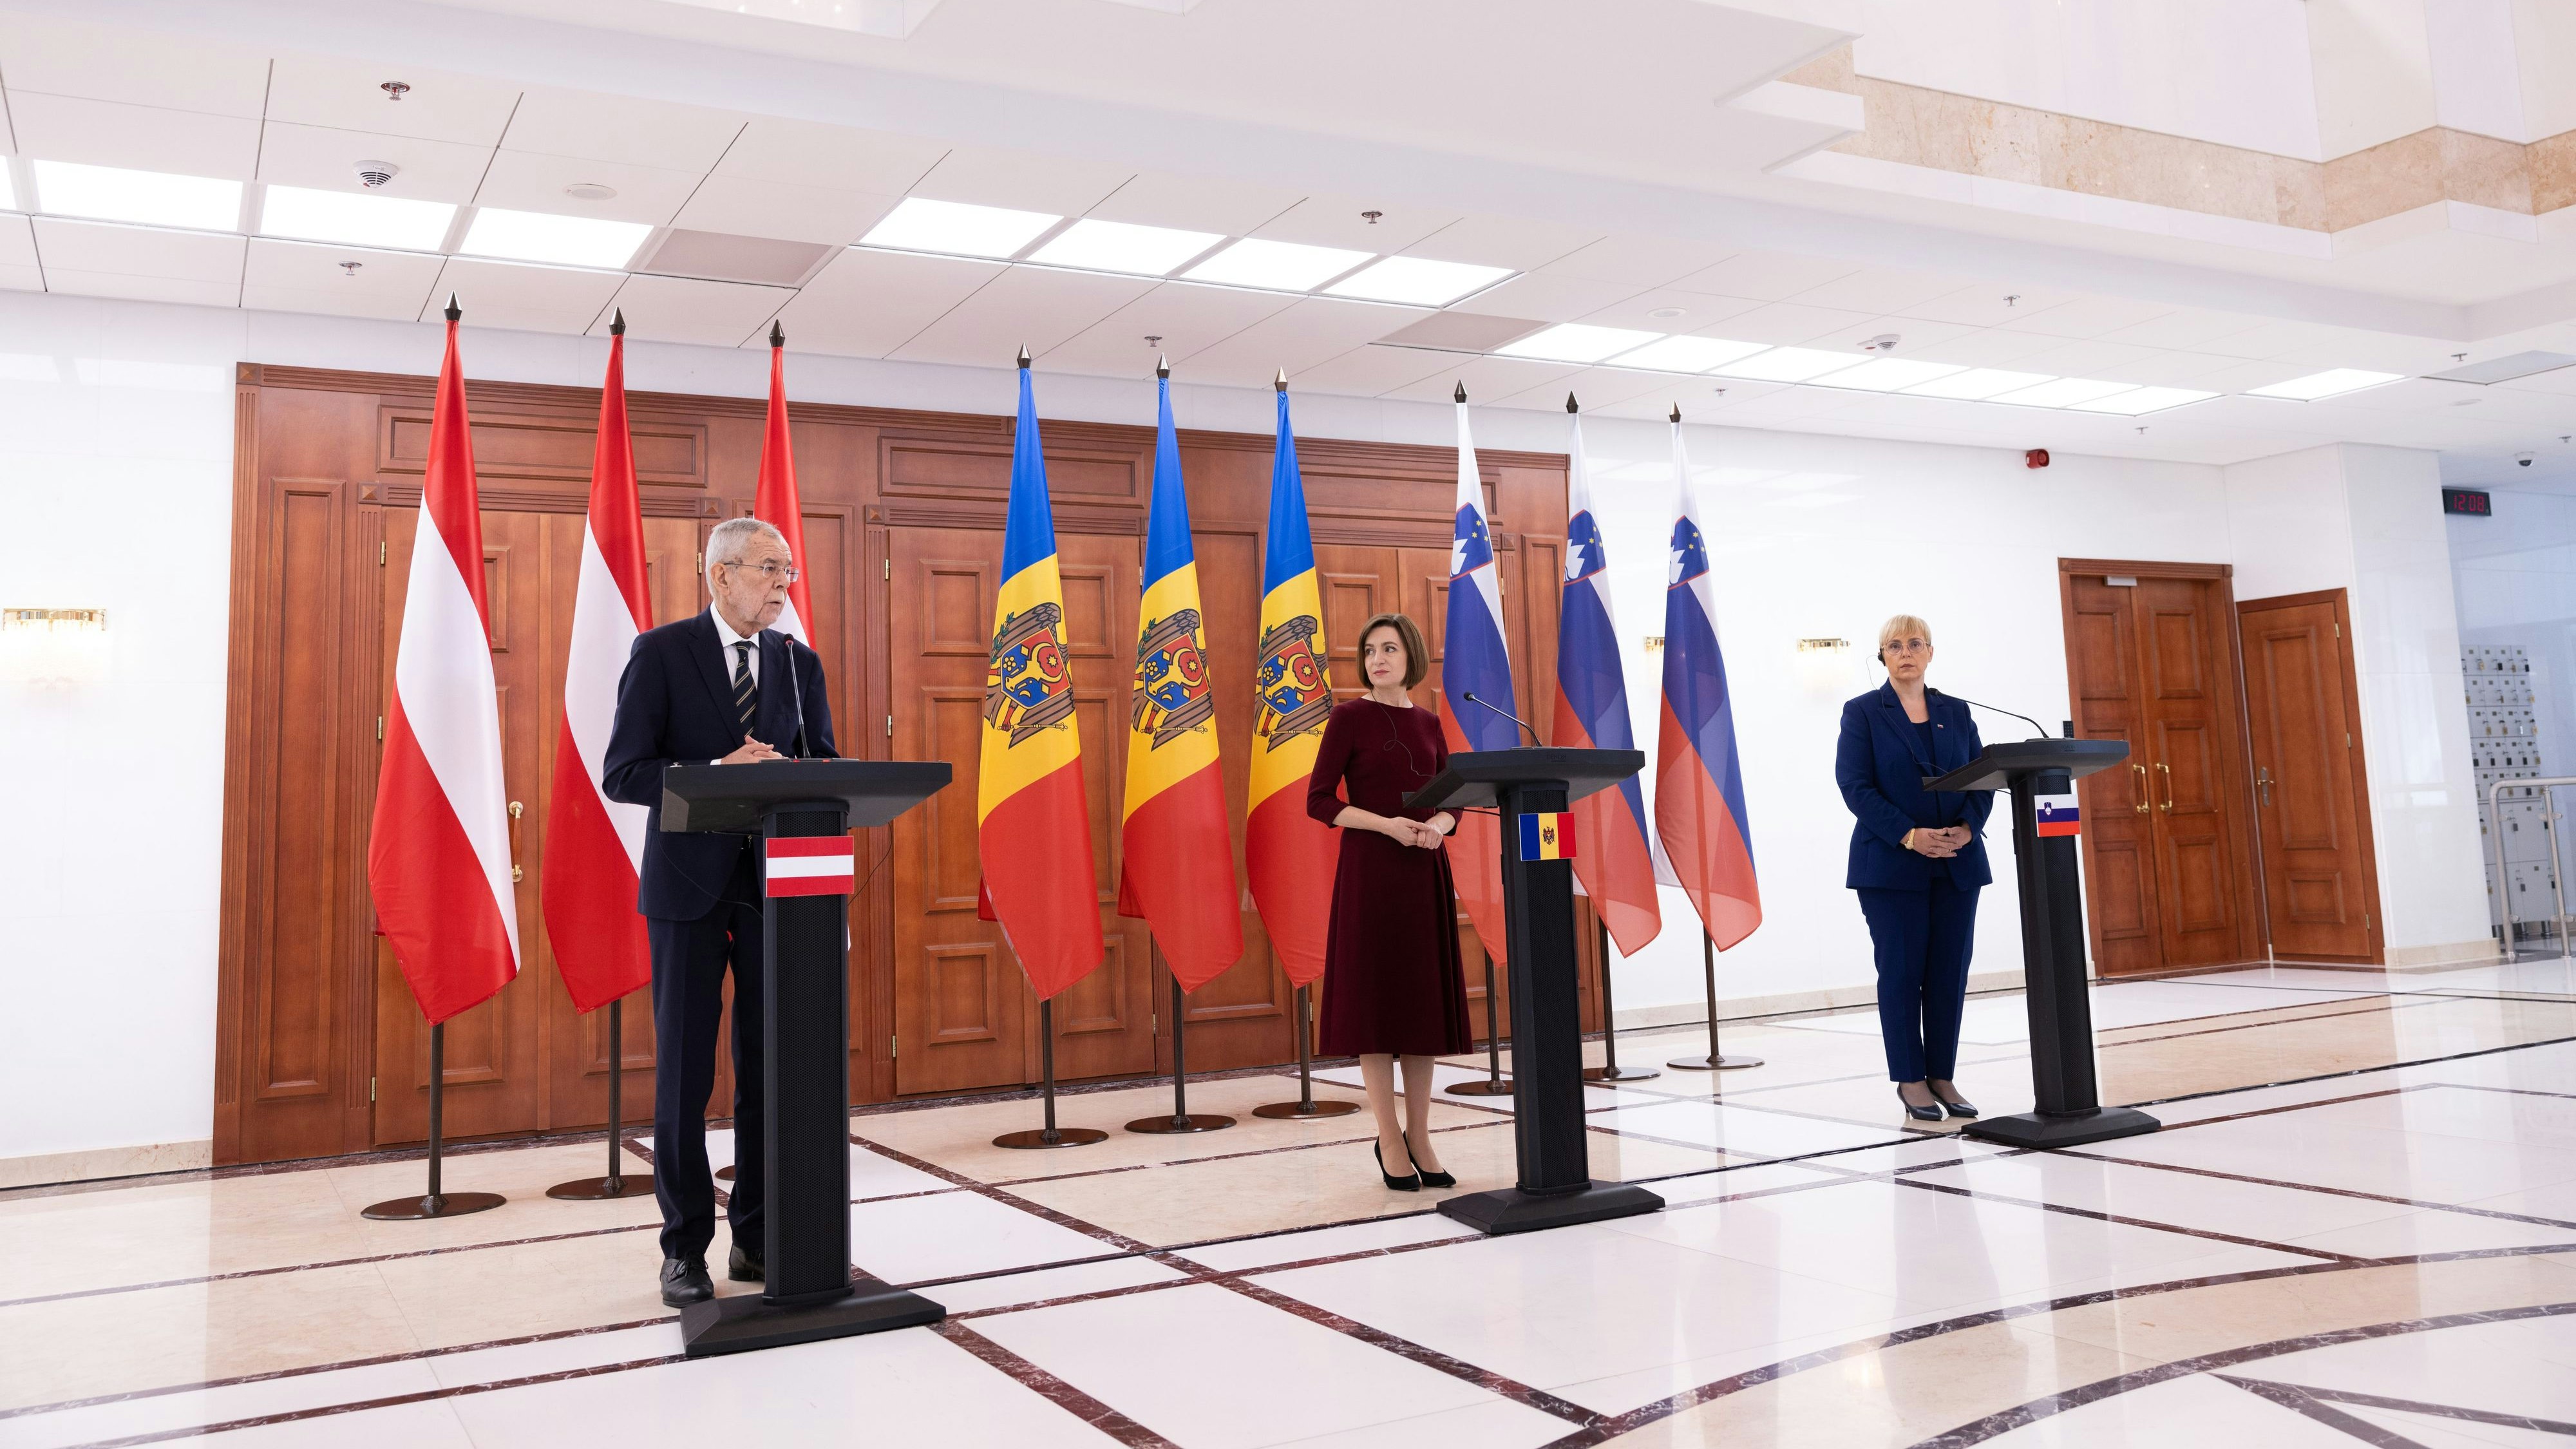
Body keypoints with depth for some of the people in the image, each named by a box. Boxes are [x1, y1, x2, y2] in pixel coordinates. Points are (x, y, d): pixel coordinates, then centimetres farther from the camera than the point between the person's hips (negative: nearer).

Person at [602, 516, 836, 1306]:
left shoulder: (799, 663, 9)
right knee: (684, 1072, 3)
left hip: (777, 881, 4)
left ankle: (759, 1238, 19)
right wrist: (719, 772, -21)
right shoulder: (661, 653, -3)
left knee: (770, 1066, 8)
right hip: (691, 884, -3)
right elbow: (623, 773, -9)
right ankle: (685, 1248, 14)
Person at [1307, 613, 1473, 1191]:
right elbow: (1318, 801, -7)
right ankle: (1390, 1140, 7)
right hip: (1370, 871, -5)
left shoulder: (1428, 724, 12)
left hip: (1425, 873, 5)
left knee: (1424, 1000, 6)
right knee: (1375, 998, -2)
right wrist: (1387, 824, -18)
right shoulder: (1349, 718, -2)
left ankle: (1419, 1136, 15)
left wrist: (1437, 827, -9)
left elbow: (1450, 802, 14)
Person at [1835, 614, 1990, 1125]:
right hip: (1891, 865, -4)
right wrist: (1909, 835, -17)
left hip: (1957, 864, 4)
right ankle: (1911, 1080, 7)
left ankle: (1943, 1076, 13)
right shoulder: (1862, 713, 2)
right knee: (1901, 972, -1)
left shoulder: (1956, 712, 13)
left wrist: (1968, 827, -11)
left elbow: (1983, 778, 8)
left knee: (1949, 973, 4)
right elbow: (1854, 785, -8)